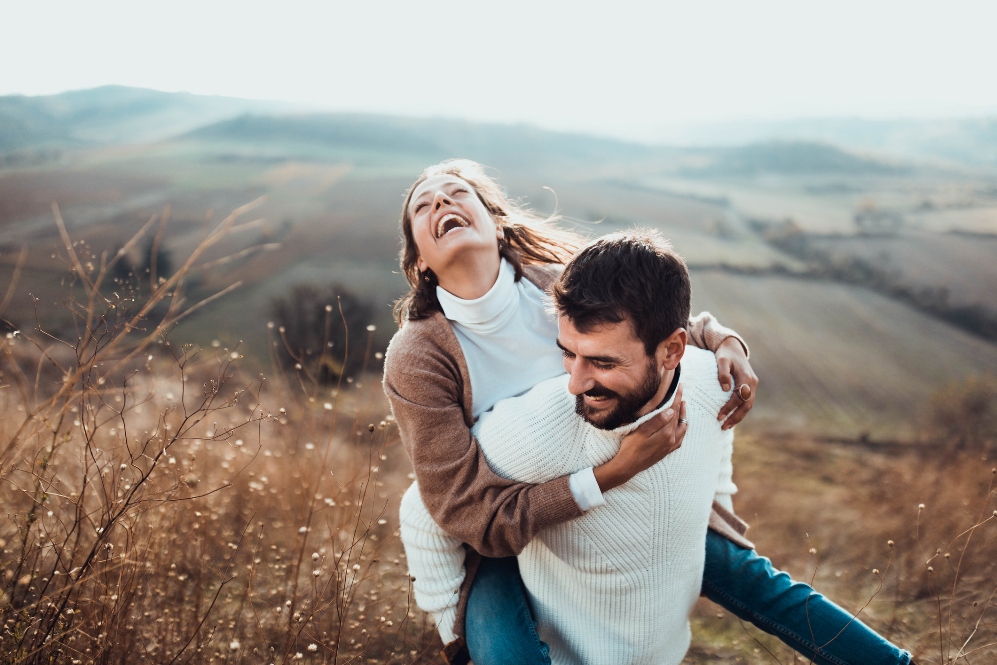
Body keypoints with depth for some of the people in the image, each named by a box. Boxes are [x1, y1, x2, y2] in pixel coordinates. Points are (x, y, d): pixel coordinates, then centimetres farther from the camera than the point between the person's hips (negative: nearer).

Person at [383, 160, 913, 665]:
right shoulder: (416, 357, -24)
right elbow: (474, 515, -27)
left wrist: (725, 343, -16)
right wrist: (612, 473, -36)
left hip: (616, 497, 4)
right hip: (506, 540, -3)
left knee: (747, 574, 4)